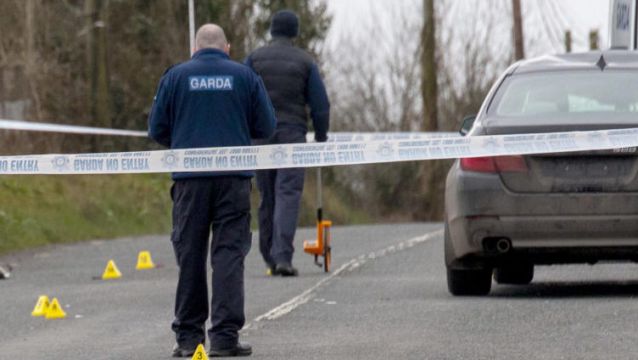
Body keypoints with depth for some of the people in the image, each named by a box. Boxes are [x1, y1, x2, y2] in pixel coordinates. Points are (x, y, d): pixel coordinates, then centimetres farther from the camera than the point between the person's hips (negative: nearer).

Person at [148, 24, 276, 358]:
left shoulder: (175, 76, 5)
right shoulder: (244, 76, 4)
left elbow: (157, 129, 5)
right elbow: (266, 126, 5)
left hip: (190, 179, 1)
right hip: (234, 177, -1)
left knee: (189, 256, 8)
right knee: (229, 254, 0)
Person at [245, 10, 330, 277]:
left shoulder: (255, 59, 4)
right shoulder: (305, 62, 3)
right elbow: (320, 104, 3)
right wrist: (321, 138, 14)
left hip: (261, 135, 2)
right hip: (292, 134, -2)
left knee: (267, 197, 11)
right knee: (288, 195, -7)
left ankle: (270, 258, 15)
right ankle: (282, 256, -21)